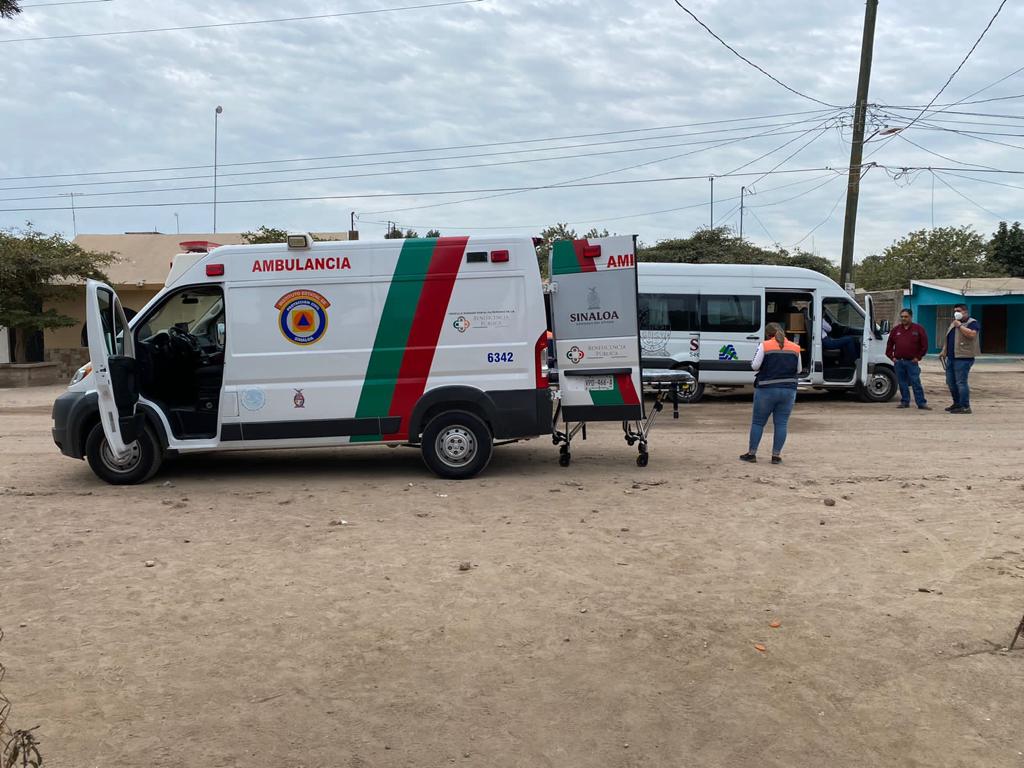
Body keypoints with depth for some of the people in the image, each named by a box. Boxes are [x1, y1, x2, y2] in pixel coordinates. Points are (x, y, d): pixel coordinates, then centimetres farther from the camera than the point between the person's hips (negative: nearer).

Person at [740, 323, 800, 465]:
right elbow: (798, 370, 9)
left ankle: (751, 453, 11)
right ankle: (776, 455, 6)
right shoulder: (795, 348, 6)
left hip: (766, 389, -3)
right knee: (781, 423, 7)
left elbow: (755, 365, -10)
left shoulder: (764, 346, -6)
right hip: (788, 390, 3)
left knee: (758, 422, 8)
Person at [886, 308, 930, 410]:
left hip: (912, 362, -3)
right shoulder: (896, 330, 12)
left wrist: (918, 357, -4)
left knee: (916, 383, -5)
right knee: (902, 383, 7)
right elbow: (889, 345, 16)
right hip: (898, 361, 3)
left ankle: (921, 403, -2)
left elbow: (924, 345, 1)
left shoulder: (918, 329, 2)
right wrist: (892, 357, 6)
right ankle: (905, 402, 15)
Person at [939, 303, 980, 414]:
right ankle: (957, 403, 24)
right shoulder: (953, 323, 20)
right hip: (951, 358, 9)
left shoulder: (972, 323, -6)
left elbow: (972, 334, -25)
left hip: (963, 358, -9)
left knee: (961, 382, -11)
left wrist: (959, 325, -18)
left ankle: (965, 407, -7)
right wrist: (944, 351, 19)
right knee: (951, 382, 12)